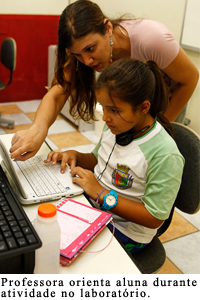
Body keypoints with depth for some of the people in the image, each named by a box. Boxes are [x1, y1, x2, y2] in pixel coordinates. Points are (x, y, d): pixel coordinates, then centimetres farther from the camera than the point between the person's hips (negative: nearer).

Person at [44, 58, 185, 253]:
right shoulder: (116, 126, -4)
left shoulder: (165, 155, -27)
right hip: (92, 206, 7)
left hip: (124, 231, -7)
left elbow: (154, 218, -22)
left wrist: (101, 193, -27)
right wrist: (75, 156, -8)